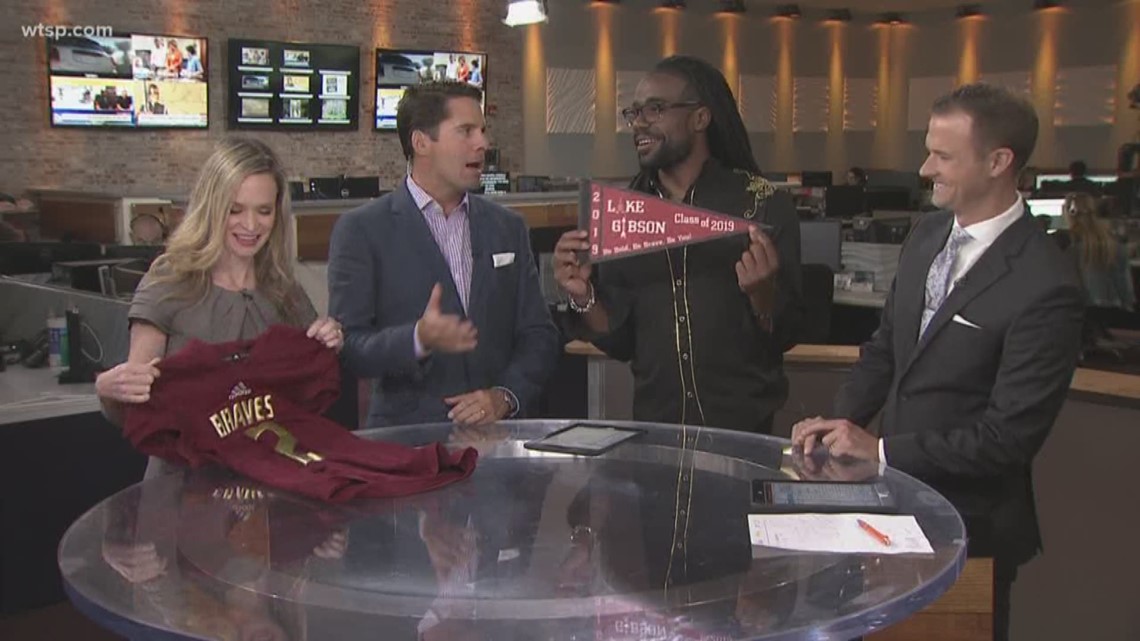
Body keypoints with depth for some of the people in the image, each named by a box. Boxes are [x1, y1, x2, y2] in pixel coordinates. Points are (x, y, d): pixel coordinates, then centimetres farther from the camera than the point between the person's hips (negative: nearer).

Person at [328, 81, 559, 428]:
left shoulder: (508, 228, 14)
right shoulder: (361, 230, 1)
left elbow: (539, 336, 14)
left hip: (497, 436, 4)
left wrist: (505, 396, -3)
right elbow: (348, 347, -4)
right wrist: (420, 340, -21)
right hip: (408, 437, -3)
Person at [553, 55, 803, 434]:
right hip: (654, 430, 3)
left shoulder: (765, 205, -8)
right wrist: (584, 298, -13)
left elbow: (783, 338, -6)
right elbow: (622, 342, 4)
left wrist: (762, 294, -25)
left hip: (745, 430, -2)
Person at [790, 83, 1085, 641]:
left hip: (969, 520, -7)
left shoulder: (1045, 286, -23)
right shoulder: (928, 234, 1)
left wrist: (882, 449, -19)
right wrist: (839, 421, -6)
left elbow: (1010, 436, -23)